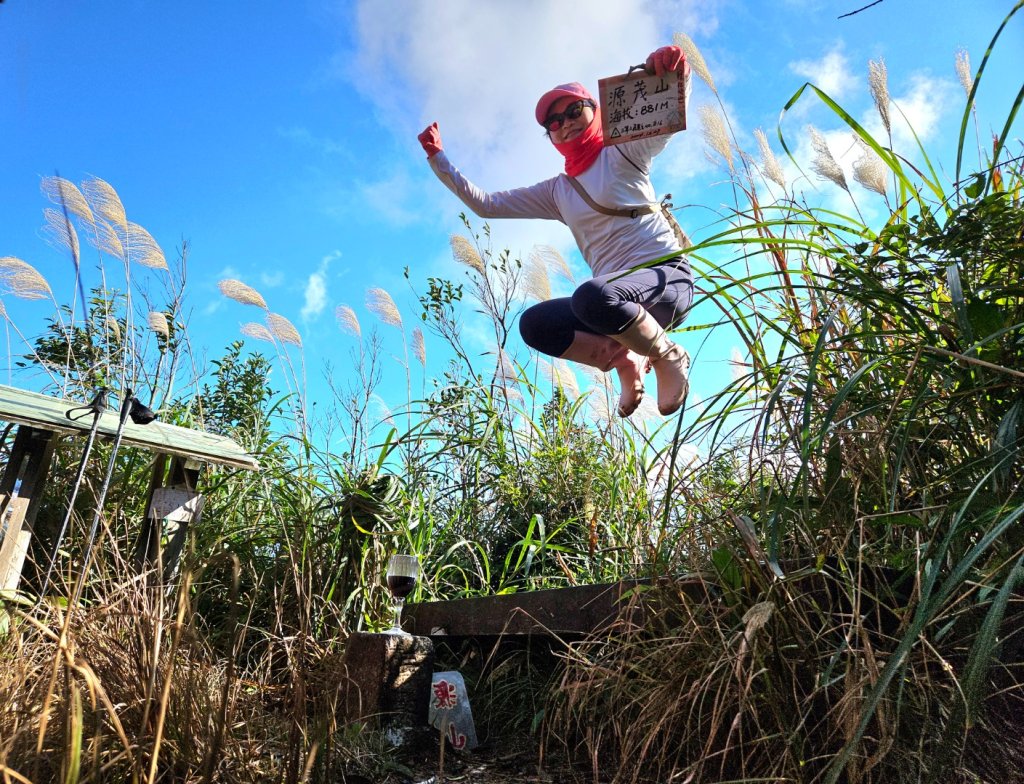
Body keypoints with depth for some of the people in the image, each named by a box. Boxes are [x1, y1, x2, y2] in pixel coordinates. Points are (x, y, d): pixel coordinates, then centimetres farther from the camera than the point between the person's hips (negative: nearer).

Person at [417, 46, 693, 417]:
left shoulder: (623, 151, 6)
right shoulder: (555, 191, 19)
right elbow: (486, 204, 19)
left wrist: (670, 72, -34)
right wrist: (437, 158, 15)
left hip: (668, 274, -5)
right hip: (617, 296, 5)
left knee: (590, 296, -36)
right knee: (533, 324, -15)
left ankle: (668, 356, -11)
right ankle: (626, 361, -4)